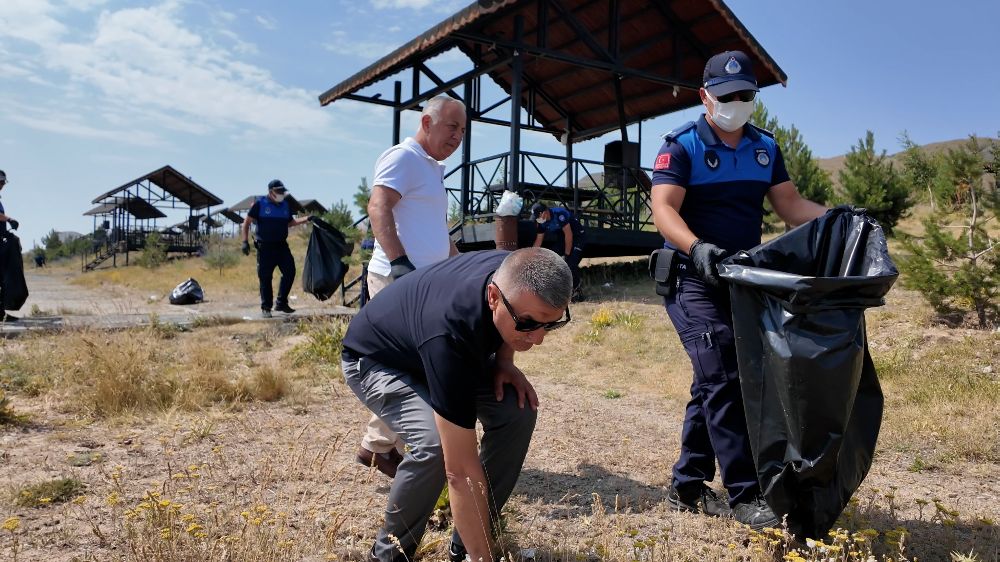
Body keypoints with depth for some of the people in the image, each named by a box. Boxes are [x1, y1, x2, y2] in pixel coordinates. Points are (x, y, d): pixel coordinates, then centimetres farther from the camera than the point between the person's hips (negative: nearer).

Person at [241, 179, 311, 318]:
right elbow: (247, 222, -2)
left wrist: (307, 219, 13)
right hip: (265, 247, -5)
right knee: (265, 278, -1)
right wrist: (245, 241, -10)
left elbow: (290, 222, 23)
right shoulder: (260, 203, -4)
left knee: (289, 272, 0)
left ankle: (281, 303, 14)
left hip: (281, 245, 5)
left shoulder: (285, 205, 11)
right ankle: (265, 308, 9)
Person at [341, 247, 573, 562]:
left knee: (517, 410, -14)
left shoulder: (514, 276, -25)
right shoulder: (450, 334, -44)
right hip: (375, 360, -6)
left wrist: (503, 361, -13)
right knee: (433, 443, -32)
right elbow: (461, 471, -41)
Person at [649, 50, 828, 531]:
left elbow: (791, 204, 9)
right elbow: (664, 209, -18)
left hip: (744, 278, 6)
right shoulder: (681, 146, -7)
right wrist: (696, 248, -37)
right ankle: (745, 495, -4)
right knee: (723, 381, -12)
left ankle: (687, 487, 22)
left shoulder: (765, 148, 12)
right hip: (696, 280, -6)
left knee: (713, 383, 10)